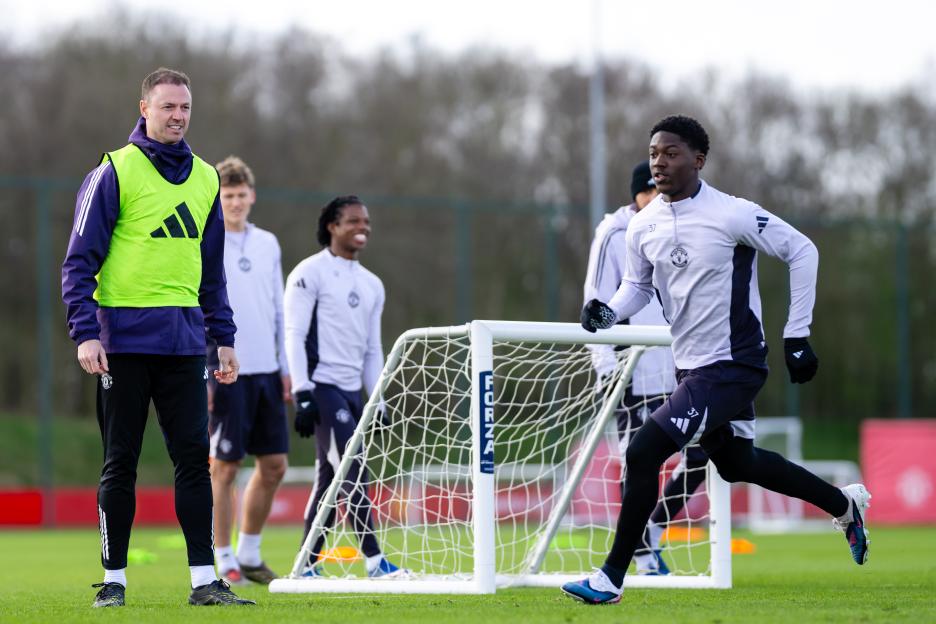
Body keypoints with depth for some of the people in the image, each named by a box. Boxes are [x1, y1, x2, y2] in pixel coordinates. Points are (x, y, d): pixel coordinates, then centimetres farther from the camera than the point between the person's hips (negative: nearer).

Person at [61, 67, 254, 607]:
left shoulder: (205, 178, 13)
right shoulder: (115, 171, -3)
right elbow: (81, 260, -5)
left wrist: (225, 337, 15)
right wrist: (85, 333, -14)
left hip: (184, 339, 4)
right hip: (125, 337, -4)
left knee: (194, 457, 0)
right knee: (120, 461, 2)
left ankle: (205, 580, 1)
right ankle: (114, 579, 9)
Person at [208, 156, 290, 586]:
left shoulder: (267, 244, 13)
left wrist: (286, 368, 13)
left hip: (266, 372, 6)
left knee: (274, 464, 6)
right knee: (224, 467, -3)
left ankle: (249, 553, 20)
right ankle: (225, 561, 4)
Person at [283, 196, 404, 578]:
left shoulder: (372, 285, 18)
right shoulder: (310, 273, -5)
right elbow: (294, 336, -10)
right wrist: (303, 395, -17)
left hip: (352, 391, 8)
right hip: (322, 386, -7)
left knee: (329, 479, 8)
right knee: (354, 475, -13)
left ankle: (308, 566, 12)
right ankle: (374, 561, -13)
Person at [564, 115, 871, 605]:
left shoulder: (733, 215, -18)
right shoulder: (642, 227, 1)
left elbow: (802, 251, -10)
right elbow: (638, 284, 16)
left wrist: (797, 335, -10)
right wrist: (608, 312, -7)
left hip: (731, 366, -8)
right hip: (690, 366, 8)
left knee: (643, 454, -17)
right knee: (736, 465, 22)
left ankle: (611, 577, -6)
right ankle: (844, 504, 44)